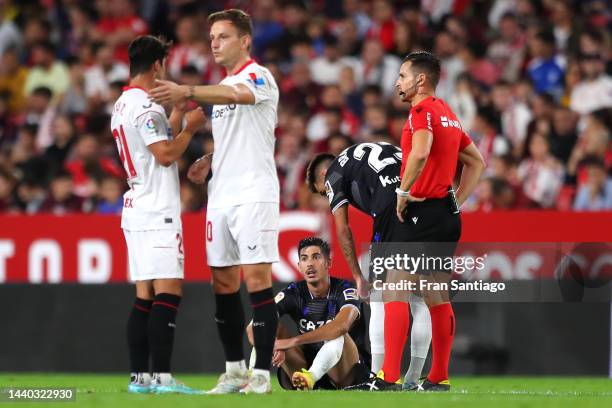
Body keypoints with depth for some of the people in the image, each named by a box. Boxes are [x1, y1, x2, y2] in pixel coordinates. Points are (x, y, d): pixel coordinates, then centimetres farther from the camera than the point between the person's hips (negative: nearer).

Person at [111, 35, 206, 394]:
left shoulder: (122, 106, 17)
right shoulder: (146, 107, -13)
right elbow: (166, 155, -19)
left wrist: (176, 118, 27)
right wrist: (190, 127, -6)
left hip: (136, 210, 10)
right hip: (158, 212, -10)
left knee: (145, 296, 9)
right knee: (168, 293, -12)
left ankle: (139, 377, 8)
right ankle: (161, 377, -17)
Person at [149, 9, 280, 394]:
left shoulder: (258, 76, -6)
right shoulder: (221, 87, 20)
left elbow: (237, 95, -30)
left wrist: (187, 91, -44)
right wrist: (210, 161, 11)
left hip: (253, 195, -8)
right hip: (221, 196, 8)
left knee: (257, 279, -10)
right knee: (223, 283, 7)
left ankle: (262, 373, -10)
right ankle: (234, 370, 13)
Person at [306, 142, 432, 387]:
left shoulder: (334, 174, 17)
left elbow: (343, 230, 12)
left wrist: (358, 277, 15)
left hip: (393, 210, -6)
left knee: (380, 301, 3)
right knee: (419, 302, 11)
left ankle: (377, 376, -1)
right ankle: (413, 378, 12)